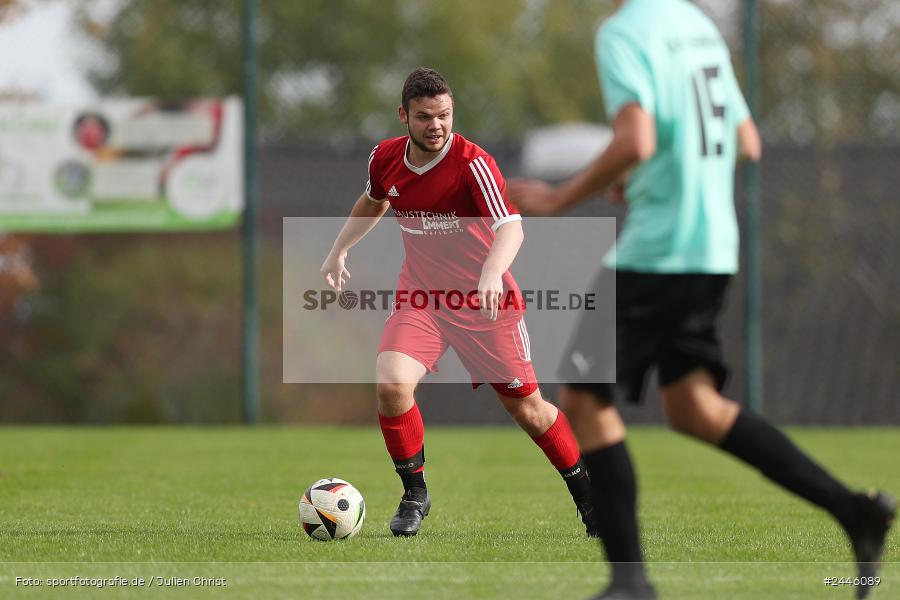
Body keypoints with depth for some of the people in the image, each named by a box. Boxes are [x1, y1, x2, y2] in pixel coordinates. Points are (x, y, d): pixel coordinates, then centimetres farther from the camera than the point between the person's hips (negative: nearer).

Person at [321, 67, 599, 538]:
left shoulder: (472, 163, -21)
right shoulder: (385, 160, -4)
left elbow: (510, 227, -34)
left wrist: (492, 273, -52)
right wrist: (340, 250, 16)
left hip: (485, 300, -3)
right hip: (419, 297, 3)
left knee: (525, 406, 4)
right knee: (391, 384, -21)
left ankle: (587, 495, 26)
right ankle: (414, 495, 0)